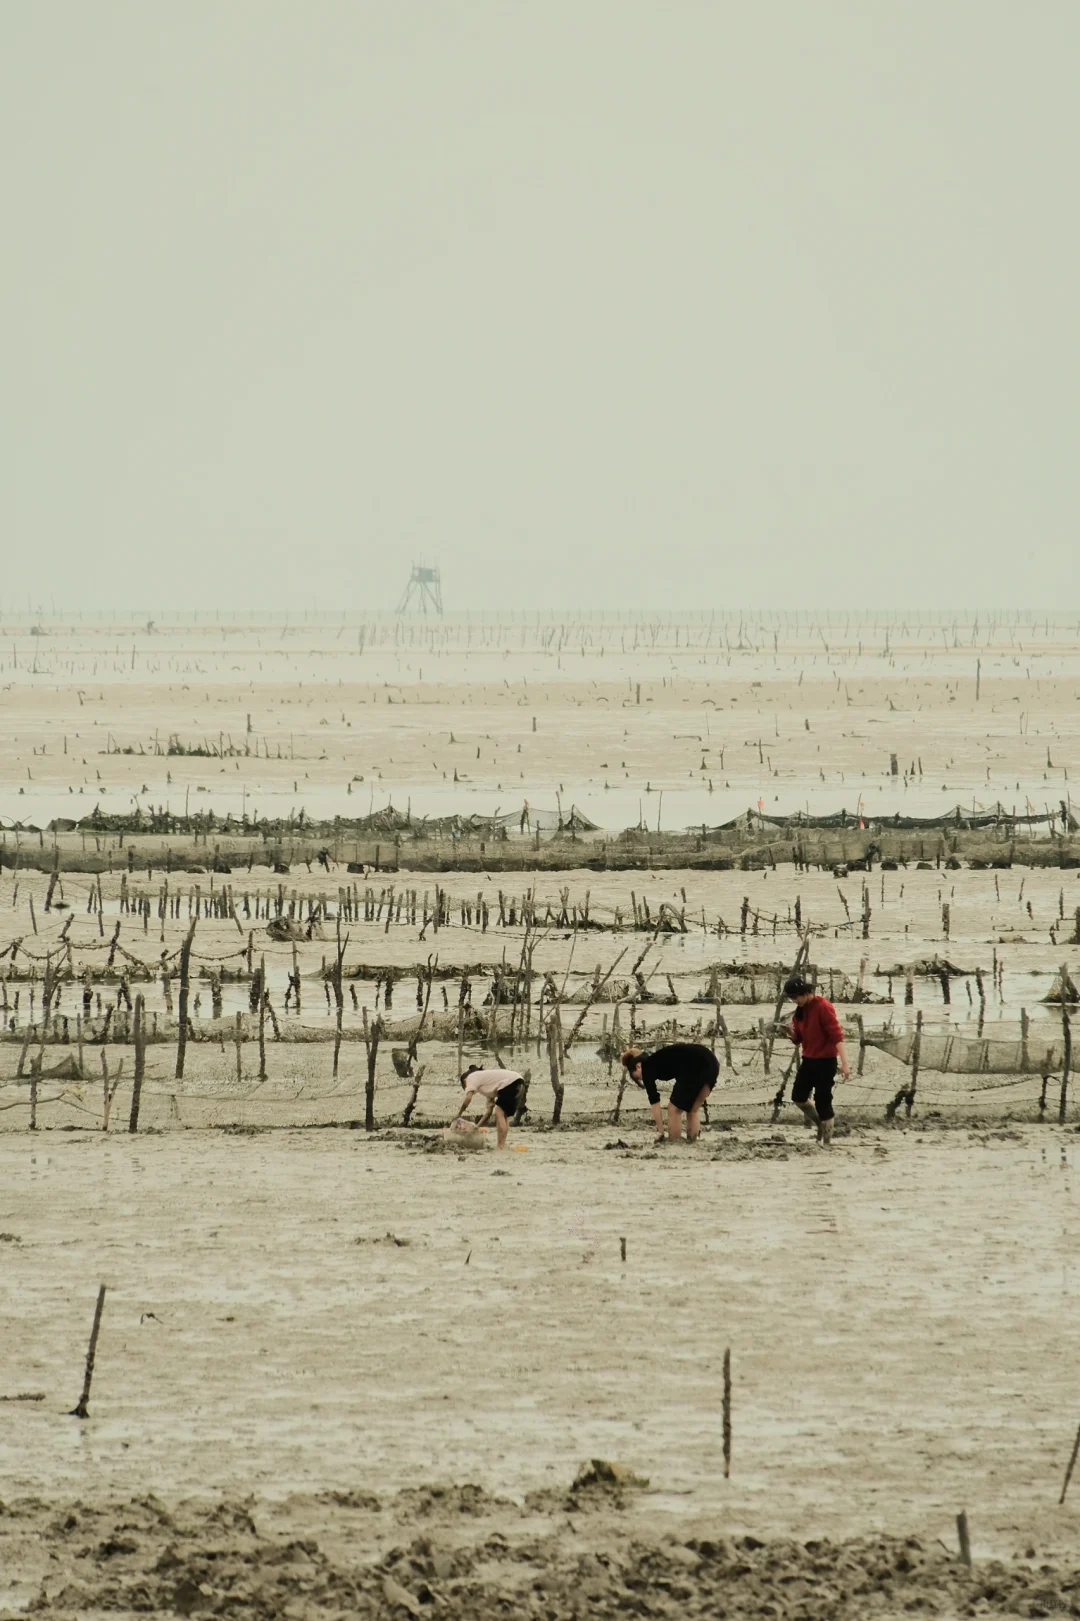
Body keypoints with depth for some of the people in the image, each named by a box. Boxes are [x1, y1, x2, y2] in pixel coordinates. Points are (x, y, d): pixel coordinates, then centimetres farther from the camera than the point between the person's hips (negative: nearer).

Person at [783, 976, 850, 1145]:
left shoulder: (823, 1007, -18)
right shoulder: (800, 1010, 6)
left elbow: (837, 1035, -24)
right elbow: (798, 1039, 14)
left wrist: (844, 1063, -31)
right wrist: (791, 1032, -10)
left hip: (825, 1061, -8)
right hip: (808, 1060, 8)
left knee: (822, 1102, -5)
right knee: (798, 1096, 12)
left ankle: (826, 1143, 4)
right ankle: (821, 1124, 32)